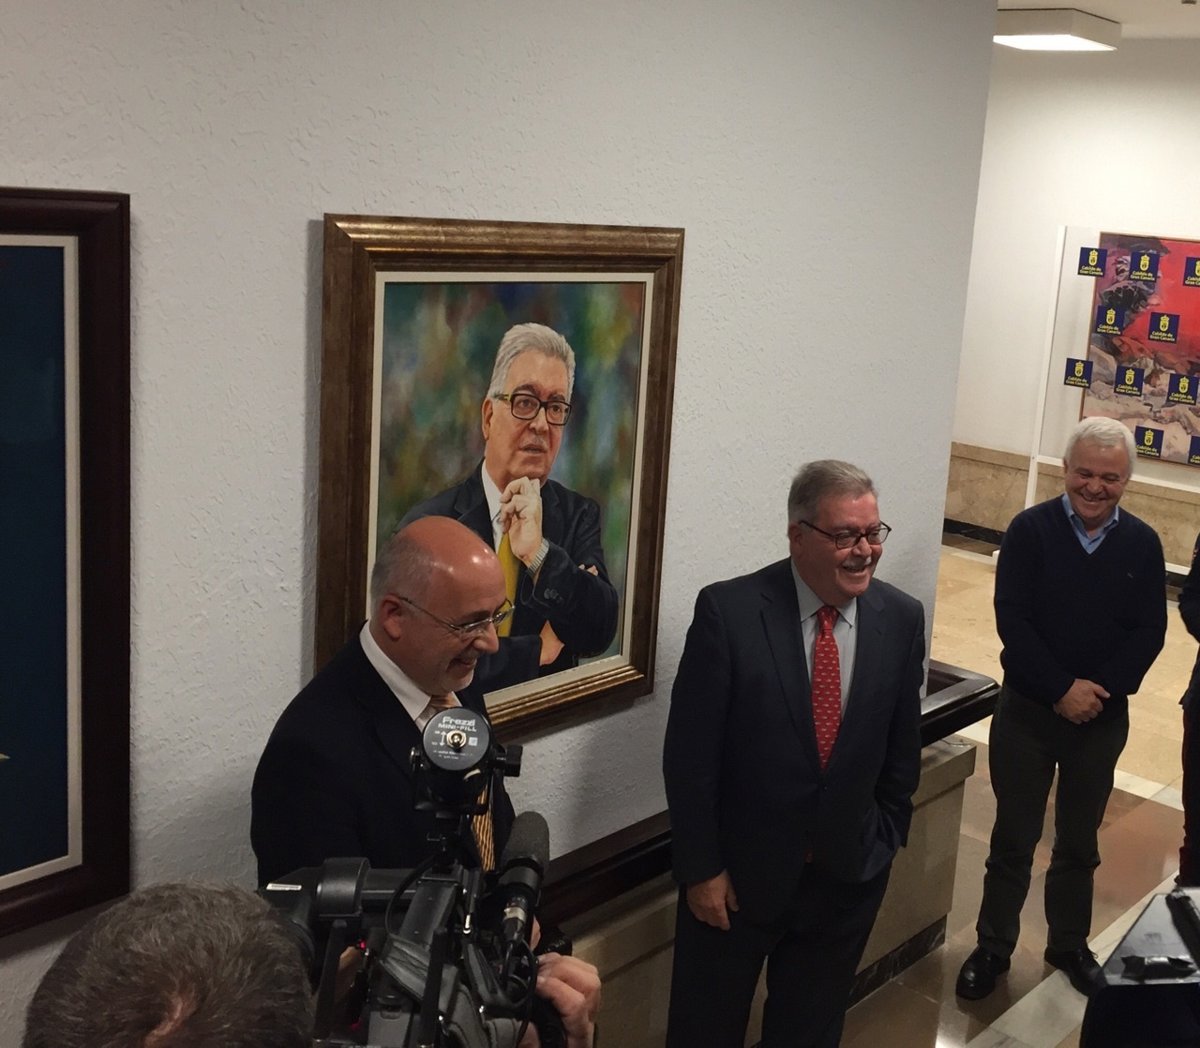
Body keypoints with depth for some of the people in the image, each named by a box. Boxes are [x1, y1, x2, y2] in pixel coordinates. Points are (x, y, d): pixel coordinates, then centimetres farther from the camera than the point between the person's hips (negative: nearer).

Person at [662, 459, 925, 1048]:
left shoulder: (902, 619, -6)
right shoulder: (728, 611, -18)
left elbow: (902, 747, 5)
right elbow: (690, 753, -14)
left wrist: (885, 842, 8)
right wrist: (699, 868, -11)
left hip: (849, 874, 3)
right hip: (738, 872, -2)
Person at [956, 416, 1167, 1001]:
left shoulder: (1142, 543, -1)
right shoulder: (1030, 530, -9)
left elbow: (1150, 631, -4)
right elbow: (1011, 618, -14)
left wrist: (1101, 689, -17)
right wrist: (1061, 689, -20)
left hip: (1103, 718, 2)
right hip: (1028, 711, -2)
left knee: (1080, 841, 17)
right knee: (1013, 838, 8)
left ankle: (1069, 946, 35)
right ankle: (993, 947, 24)